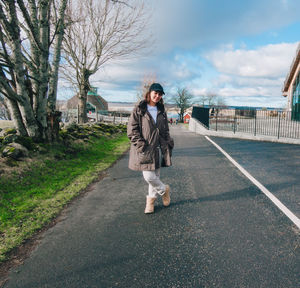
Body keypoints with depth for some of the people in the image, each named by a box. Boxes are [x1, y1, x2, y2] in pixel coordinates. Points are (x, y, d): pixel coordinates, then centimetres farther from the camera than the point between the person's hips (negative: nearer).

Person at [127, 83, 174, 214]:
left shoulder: (161, 111, 14)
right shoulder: (139, 110, -2)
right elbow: (131, 129, -5)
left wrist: (169, 143, 9)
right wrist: (140, 144, -13)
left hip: (158, 149, 5)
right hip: (144, 150, -4)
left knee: (156, 176, 10)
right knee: (149, 177, -9)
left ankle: (151, 199, 30)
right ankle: (164, 190, 21)